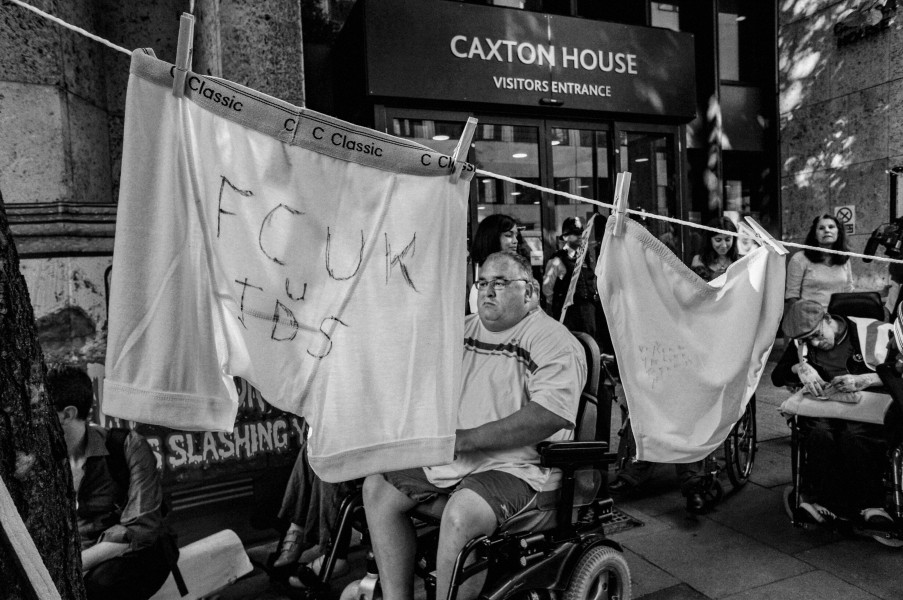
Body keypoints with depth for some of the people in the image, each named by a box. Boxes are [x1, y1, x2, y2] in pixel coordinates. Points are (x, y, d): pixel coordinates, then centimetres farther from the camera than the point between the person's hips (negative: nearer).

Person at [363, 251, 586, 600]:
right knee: (377, 487, -2)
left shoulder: (553, 341, -9)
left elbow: (551, 415, -23)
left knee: (460, 514, -32)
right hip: (447, 456, 8)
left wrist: (466, 438, -23)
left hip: (515, 465, -7)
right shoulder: (463, 329, 14)